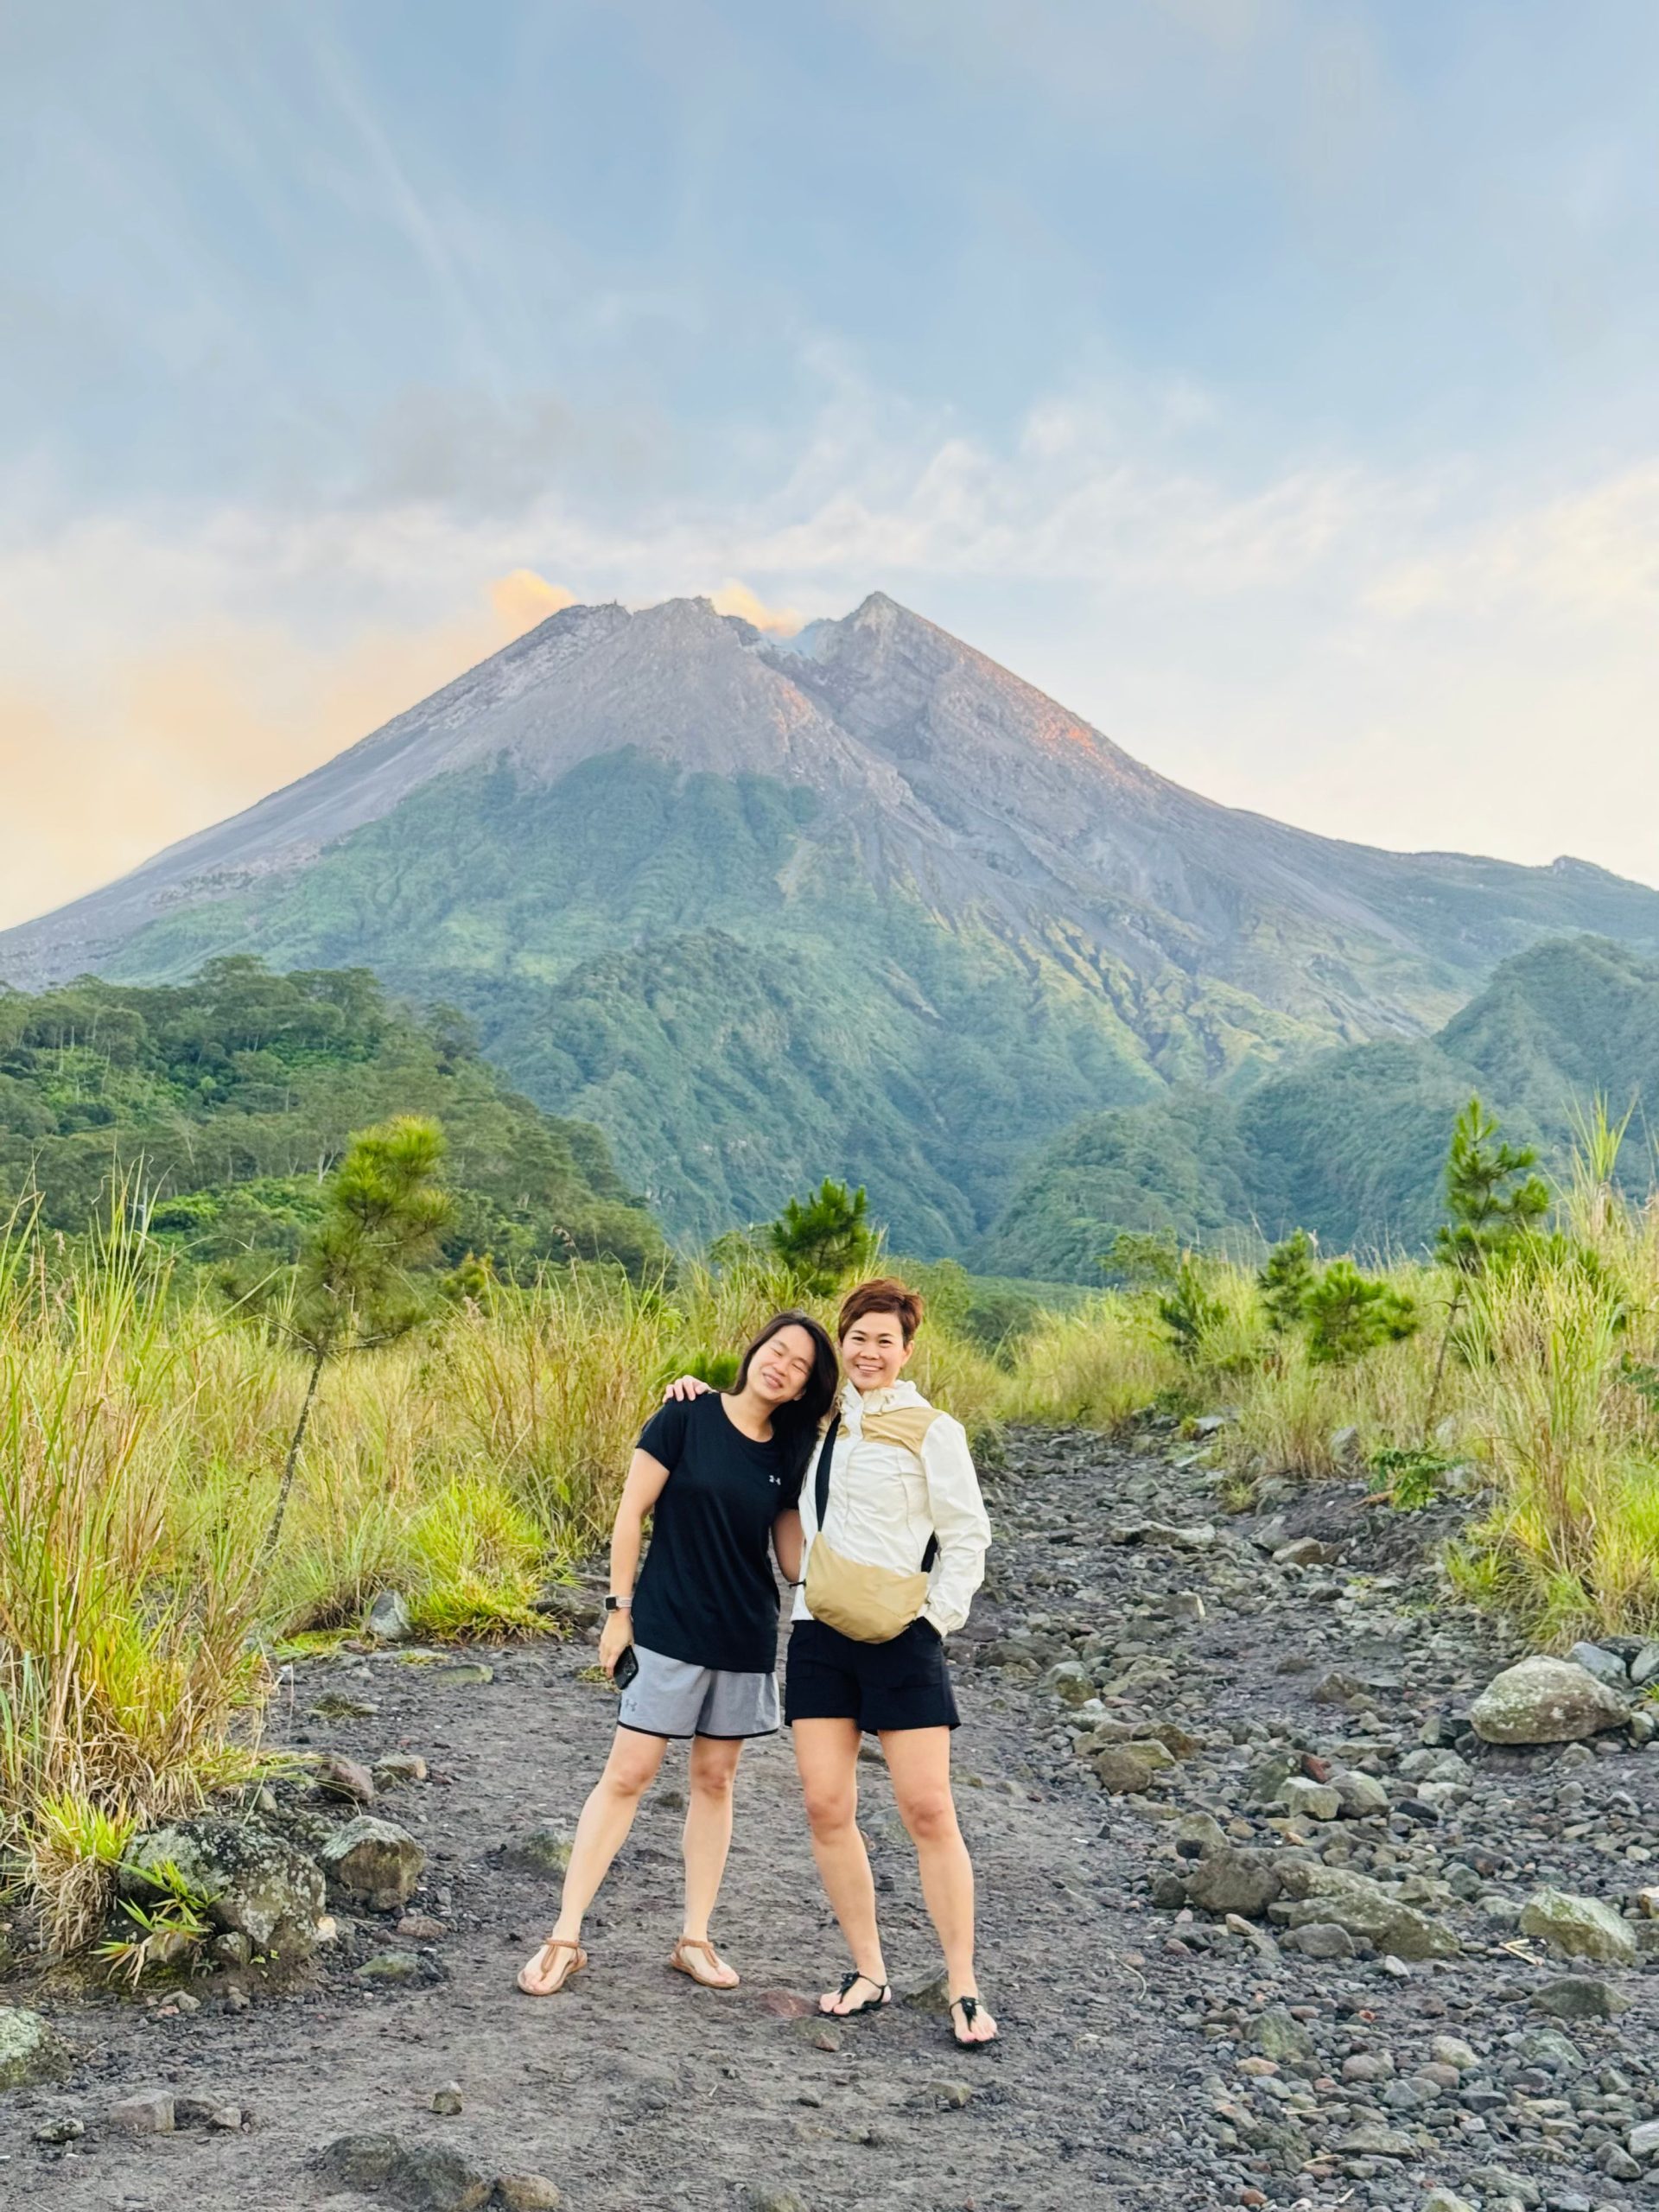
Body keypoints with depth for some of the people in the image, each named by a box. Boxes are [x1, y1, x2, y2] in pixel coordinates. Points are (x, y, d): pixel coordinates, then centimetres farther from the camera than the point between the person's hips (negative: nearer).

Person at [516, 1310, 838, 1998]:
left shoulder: (788, 1455, 3)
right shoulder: (686, 1419, -9)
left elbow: (794, 1561, 4)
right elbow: (631, 1513, -6)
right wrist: (620, 1607, -7)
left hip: (746, 1640, 4)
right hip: (668, 1629, -4)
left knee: (714, 1781, 11)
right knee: (627, 1775, -2)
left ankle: (695, 1938, 22)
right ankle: (564, 1938, 6)